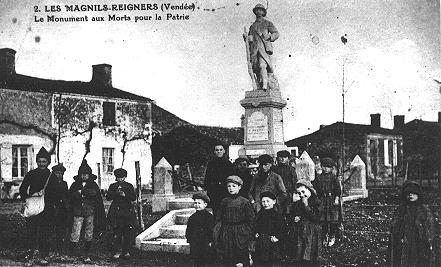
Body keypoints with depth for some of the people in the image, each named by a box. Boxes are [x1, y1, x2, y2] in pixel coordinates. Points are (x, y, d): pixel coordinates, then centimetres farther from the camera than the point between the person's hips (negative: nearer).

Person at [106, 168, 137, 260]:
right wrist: (115, 192, -15)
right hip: (116, 212, -1)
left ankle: (125, 251, 9)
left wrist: (125, 195, -13)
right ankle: (116, 252, -1)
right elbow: (108, 197, 0)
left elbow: (134, 197, 2)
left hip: (128, 212, 1)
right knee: (117, 233, -7)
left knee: (128, 233, -1)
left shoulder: (129, 186, 12)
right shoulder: (113, 186, 11)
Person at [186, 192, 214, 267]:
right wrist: (189, 239, 4)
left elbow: (212, 231, -7)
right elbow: (188, 230, 15)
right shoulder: (192, 217, 9)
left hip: (206, 246, -4)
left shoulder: (209, 216, -5)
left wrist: (210, 241, -12)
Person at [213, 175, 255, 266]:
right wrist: (216, 233, 2)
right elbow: (219, 219, 9)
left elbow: (250, 219, -1)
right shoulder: (224, 202, 7)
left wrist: (249, 234, -5)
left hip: (240, 233, -3)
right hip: (226, 234, 3)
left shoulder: (244, 202, -3)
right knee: (227, 259, 6)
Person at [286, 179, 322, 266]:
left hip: (311, 236, -4)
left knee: (312, 262, -8)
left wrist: (306, 205, -10)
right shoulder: (296, 203, 14)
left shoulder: (317, 202, 1)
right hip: (297, 235, 4)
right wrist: (294, 219, -6)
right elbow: (289, 219, 15)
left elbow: (316, 218, -12)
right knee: (301, 262, 3)